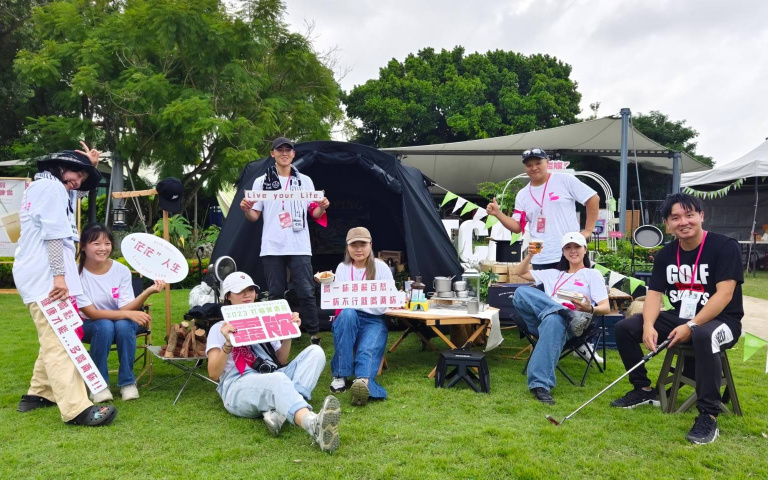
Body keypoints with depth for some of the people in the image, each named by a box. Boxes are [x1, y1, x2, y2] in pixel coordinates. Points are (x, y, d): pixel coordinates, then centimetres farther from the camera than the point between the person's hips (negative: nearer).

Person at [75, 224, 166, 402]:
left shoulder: (122, 271, -13)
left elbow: (125, 309, -21)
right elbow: (91, 313, -23)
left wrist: (148, 292, -38)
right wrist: (128, 314, -35)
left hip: (121, 323, 1)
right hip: (91, 326, -1)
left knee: (123, 325, -33)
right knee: (105, 326, -35)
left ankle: (127, 381, -14)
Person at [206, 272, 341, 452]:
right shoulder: (219, 329, 12)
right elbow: (214, 374, 0)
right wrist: (227, 344, -15)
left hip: (274, 381, 5)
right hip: (239, 389, -5)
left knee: (315, 351, -17)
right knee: (278, 379, -39)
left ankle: (279, 413, -37)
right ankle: (315, 425, -70)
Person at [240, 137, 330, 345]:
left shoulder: (305, 181, 9)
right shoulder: (261, 182, 6)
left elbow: (314, 214, 12)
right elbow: (254, 217, 7)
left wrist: (322, 208, -10)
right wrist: (246, 210, -15)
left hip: (299, 247, 0)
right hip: (272, 248, 0)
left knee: (306, 292, -3)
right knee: (276, 294, 7)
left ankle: (315, 334, 6)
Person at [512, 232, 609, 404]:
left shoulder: (592, 274, 21)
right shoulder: (554, 274, 35)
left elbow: (605, 308, 8)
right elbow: (521, 273, 39)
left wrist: (589, 309, -16)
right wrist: (530, 255, 20)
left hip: (568, 322, -4)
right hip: (544, 317, 4)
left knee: (553, 321, -43)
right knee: (521, 292, -28)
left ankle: (541, 384, -49)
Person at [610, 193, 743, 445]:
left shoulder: (725, 246, -14)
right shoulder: (665, 254, 3)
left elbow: (724, 294, -22)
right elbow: (654, 293, -2)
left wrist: (692, 326, -28)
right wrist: (648, 326, -21)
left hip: (721, 321, -6)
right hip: (680, 317, 6)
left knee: (704, 335, -42)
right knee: (625, 327, -7)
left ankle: (708, 416, -33)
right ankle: (644, 389, 10)